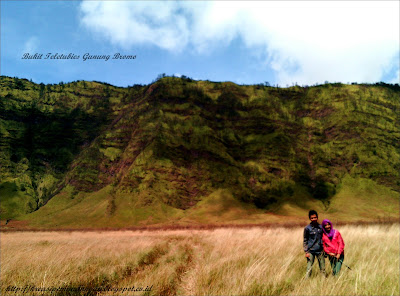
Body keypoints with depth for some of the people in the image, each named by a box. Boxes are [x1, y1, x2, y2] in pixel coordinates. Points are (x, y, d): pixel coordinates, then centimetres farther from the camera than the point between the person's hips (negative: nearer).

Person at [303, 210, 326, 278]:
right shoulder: (307, 228, -4)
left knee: (323, 269, 9)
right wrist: (306, 252, -7)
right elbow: (305, 241, -1)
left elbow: (323, 238, 17)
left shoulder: (321, 227, 6)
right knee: (309, 269, -4)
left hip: (320, 251, 4)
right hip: (311, 251, -4)